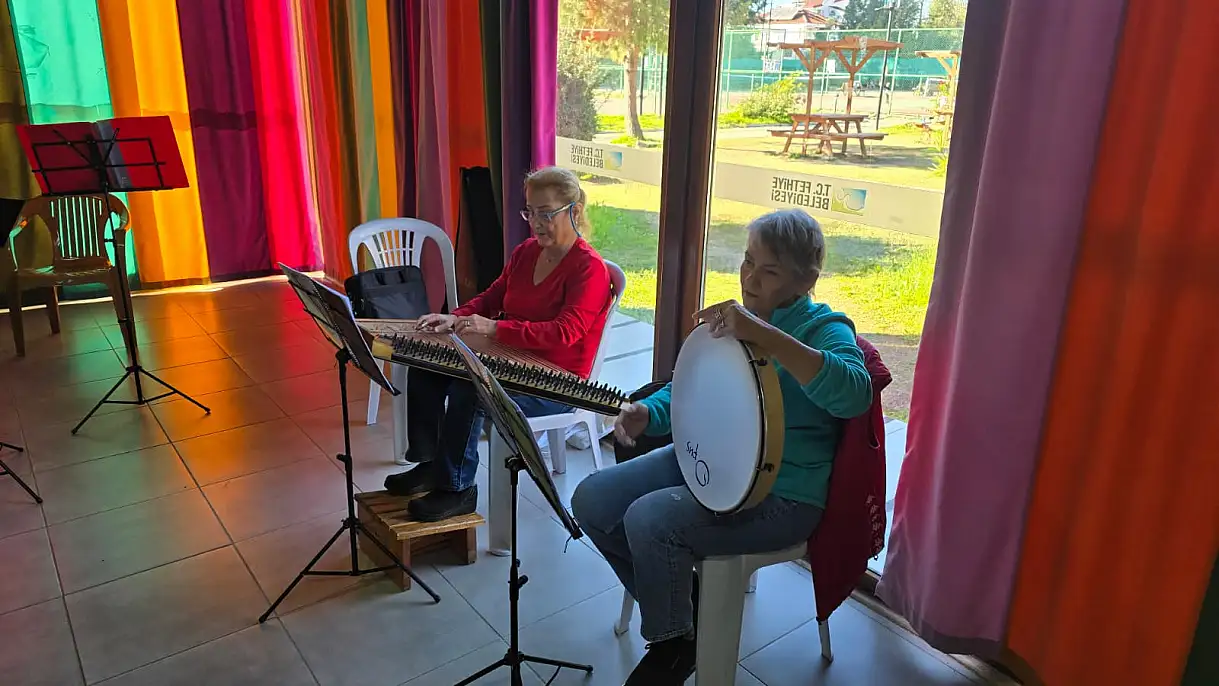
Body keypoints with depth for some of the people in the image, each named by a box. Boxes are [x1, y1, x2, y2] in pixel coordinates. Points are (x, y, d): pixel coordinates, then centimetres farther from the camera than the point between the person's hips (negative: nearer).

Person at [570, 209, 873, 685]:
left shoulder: (823, 328, -13)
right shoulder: (731, 316, 7)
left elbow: (854, 393, -35)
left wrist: (763, 334, -43)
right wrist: (647, 412, -8)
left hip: (781, 494, -8)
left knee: (649, 520, -27)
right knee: (591, 502, -2)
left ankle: (675, 645, 2)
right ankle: (679, 599, 18)